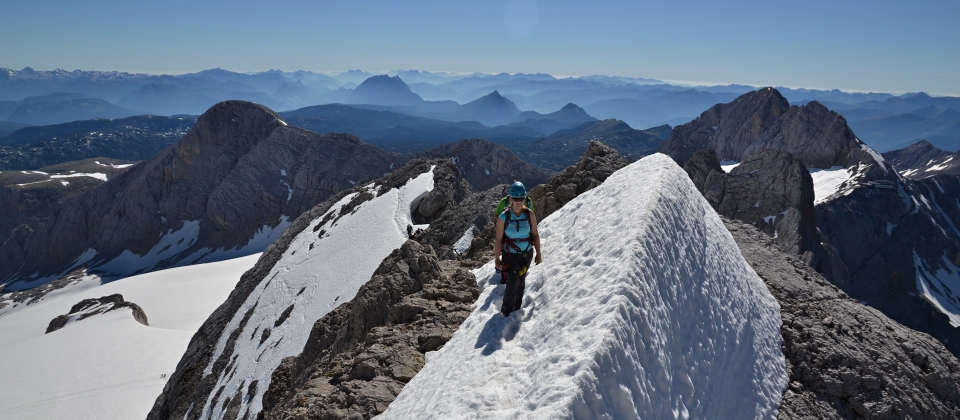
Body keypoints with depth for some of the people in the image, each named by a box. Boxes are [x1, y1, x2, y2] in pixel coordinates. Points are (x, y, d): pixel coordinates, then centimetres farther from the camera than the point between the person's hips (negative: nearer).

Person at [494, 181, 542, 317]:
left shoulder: (530, 215, -10)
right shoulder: (503, 217, -18)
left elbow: (535, 234, 0)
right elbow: (498, 239, -11)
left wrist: (538, 253, 3)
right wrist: (497, 258, -6)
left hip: (527, 254, 3)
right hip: (510, 255, -3)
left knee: (521, 282, 18)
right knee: (512, 284, -7)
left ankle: (517, 308, 38)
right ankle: (507, 313, 13)